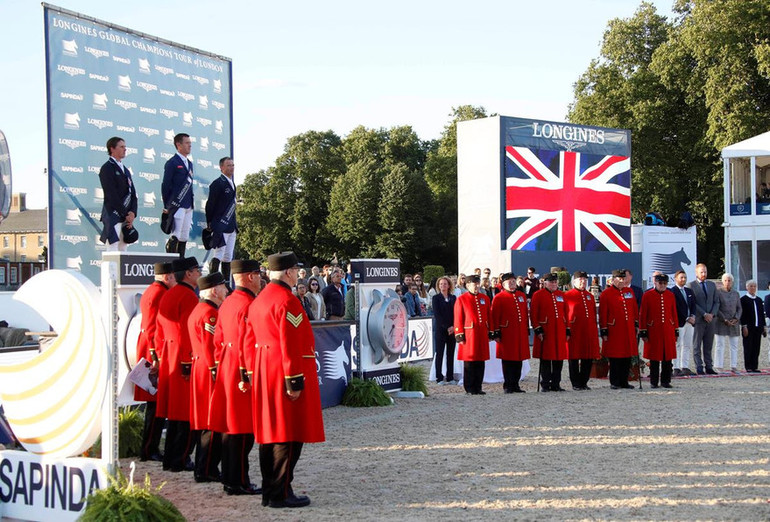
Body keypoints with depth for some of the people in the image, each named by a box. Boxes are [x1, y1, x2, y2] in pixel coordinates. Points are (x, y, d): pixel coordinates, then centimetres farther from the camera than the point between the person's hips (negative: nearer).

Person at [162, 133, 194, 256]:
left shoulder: (189, 163, 19)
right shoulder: (172, 163, -5)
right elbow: (166, 185, -6)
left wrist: (191, 204, 16)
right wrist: (166, 206, -6)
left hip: (188, 207, 8)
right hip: (176, 206, -8)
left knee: (184, 238, 7)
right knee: (175, 237, -13)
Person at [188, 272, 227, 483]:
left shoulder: (197, 310, 17)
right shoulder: (209, 313, -16)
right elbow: (211, 347, -21)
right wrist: (217, 373, -20)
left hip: (199, 369, 11)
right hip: (210, 372, -11)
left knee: (204, 421, 13)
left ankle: (203, 469, 19)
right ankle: (206, 471, -4)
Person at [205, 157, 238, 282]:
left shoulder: (231, 183, 18)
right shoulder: (217, 184, -10)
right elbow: (210, 204, -10)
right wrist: (209, 223, -8)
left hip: (231, 227, 9)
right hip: (220, 226, -9)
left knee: (228, 257, 10)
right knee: (218, 255, -13)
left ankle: (226, 283, 14)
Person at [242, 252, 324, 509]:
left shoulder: (258, 301, 13)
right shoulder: (287, 300, -16)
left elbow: (250, 341, 16)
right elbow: (290, 345, -21)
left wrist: (254, 375, 20)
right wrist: (295, 381, -20)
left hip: (264, 376, 10)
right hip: (285, 375, -10)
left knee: (270, 433, 12)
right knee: (289, 435, -4)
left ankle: (269, 492, 18)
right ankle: (281, 493, -2)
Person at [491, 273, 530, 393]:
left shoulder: (522, 296, 13)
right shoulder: (499, 298, -4)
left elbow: (526, 314, 17)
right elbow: (495, 317, -6)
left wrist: (527, 330, 14)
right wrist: (497, 333, -10)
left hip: (521, 334, 5)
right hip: (507, 334, -5)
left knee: (519, 359, 8)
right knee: (508, 360, -1)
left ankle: (515, 385, 16)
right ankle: (508, 386, 6)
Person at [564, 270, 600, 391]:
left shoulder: (590, 296, 16)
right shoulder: (567, 296, -1)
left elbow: (594, 315, 18)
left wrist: (595, 330, 13)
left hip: (589, 332, 5)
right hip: (574, 333, -5)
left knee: (588, 359, 6)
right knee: (574, 358, 0)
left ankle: (584, 382, 16)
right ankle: (576, 384, 7)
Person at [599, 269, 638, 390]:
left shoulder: (629, 292, 12)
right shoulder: (606, 294, -4)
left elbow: (635, 310, 19)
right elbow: (603, 314, -5)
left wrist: (635, 325, 14)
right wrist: (604, 331, -8)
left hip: (629, 330, 5)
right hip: (614, 331, -5)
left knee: (627, 357, 7)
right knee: (615, 358, -1)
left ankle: (624, 381, 16)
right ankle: (614, 383, 7)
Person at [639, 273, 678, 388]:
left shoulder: (671, 295, 8)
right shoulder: (647, 295, -2)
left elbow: (674, 314, 12)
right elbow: (642, 315, -1)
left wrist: (676, 331, 10)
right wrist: (643, 332, -5)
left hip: (668, 331, 3)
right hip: (653, 331, -3)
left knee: (668, 357, 3)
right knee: (654, 357, 2)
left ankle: (666, 381, 12)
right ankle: (654, 382, 10)